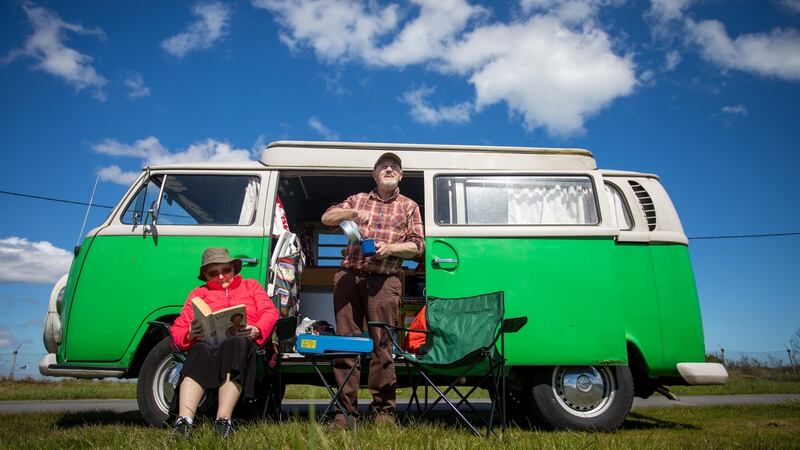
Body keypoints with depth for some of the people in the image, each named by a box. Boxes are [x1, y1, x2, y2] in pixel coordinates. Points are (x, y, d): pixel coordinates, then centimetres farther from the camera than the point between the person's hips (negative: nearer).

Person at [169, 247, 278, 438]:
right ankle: (184, 421, -49)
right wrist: (190, 335, -9)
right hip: (208, 343, 1)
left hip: (243, 342, -1)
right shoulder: (198, 293, 29)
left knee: (235, 344, -38)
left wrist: (256, 330, -12)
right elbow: (177, 329, 17)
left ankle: (223, 421, -46)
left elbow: (270, 312, 10)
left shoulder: (251, 286, 28)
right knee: (200, 351, -36)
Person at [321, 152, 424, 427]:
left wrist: (390, 248, -10)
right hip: (348, 278, 2)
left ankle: (383, 409, 4)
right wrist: (353, 213, -7)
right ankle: (346, 409, 6)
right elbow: (327, 218, 12)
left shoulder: (409, 207, 17)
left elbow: (417, 245, 9)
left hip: (383, 282, -2)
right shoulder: (357, 200, 21)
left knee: (382, 344, -6)